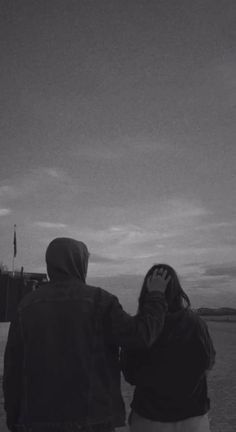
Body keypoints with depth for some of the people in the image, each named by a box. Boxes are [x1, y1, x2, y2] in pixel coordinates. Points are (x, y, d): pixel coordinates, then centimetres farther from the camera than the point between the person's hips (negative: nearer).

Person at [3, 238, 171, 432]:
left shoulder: (27, 305, 2)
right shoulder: (97, 300, -9)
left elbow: (13, 366, 3)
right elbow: (140, 335, -11)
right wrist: (156, 295, 3)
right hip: (92, 416, -3)